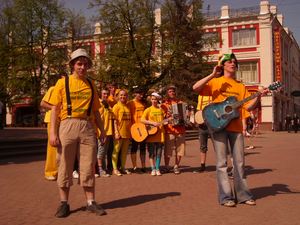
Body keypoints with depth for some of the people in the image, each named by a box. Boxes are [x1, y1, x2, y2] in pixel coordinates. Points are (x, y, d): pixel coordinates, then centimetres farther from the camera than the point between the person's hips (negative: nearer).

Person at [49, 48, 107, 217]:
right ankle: (64, 203, 13)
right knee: (66, 165, 3)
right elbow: (55, 109, 0)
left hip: (88, 127, 3)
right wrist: (53, 132, -9)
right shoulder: (63, 82, 4)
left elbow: (96, 111, 17)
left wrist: (102, 130, 11)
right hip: (68, 125, -2)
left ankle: (91, 202, 13)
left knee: (88, 166, 4)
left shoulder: (91, 85, 14)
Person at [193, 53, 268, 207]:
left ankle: (243, 194, 15)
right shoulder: (215, 82, 6)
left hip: (236, 127, 4)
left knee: (239, 162, 6)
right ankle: (225, 197, 2)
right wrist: (212, 75, -12)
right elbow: (195, 88, -9)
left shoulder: (241, 87, 16)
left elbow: (248, 106, 8)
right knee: (222, 163, -2)